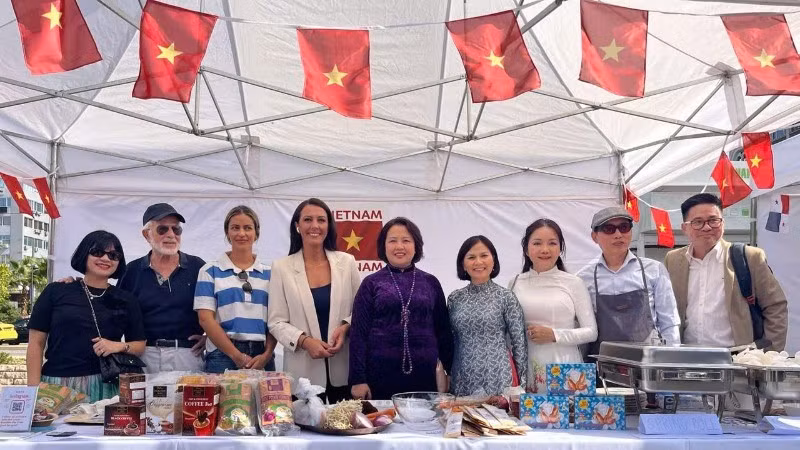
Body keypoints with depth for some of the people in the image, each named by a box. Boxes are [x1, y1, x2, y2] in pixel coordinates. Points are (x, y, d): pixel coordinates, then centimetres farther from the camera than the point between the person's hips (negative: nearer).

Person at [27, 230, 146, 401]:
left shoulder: (126, 300, 11)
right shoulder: (56, 292, 5)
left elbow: (140, 345, 13)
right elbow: (36, 343, 3)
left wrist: (120, 346, -8)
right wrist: (34, 390, -5)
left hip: (105, 386, 1)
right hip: (57, 386, -1)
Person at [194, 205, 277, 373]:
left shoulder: (269, 274, 11)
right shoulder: (210, 271, 4)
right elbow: (205, 318, -3)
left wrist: (267, 354, -9)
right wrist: (236, 355, -10)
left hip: (262, 357, 2)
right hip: (223, 354, -2)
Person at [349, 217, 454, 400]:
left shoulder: (430, 283, 9)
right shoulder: (371, 284, 4)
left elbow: (443, 330, 13)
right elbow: (358, 333, 1)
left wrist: (451, 371, 9)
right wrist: (358, 379, -4)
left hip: (424, 376, 2)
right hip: (381, 376, -1)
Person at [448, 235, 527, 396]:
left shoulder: (506, 297, -2)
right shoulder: (455, 298, 6)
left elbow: (519, 342, 0)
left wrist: (521, 382, -1)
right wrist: (447, 374, 11)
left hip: (497, 379, -2)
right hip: (463, 382, 3)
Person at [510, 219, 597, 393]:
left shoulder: (573, 283, 1)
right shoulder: (517, 283, 7)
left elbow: (591, 332, 0)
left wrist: (554, 335, -9)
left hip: (564, 367, -1)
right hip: (528, 368, 1)